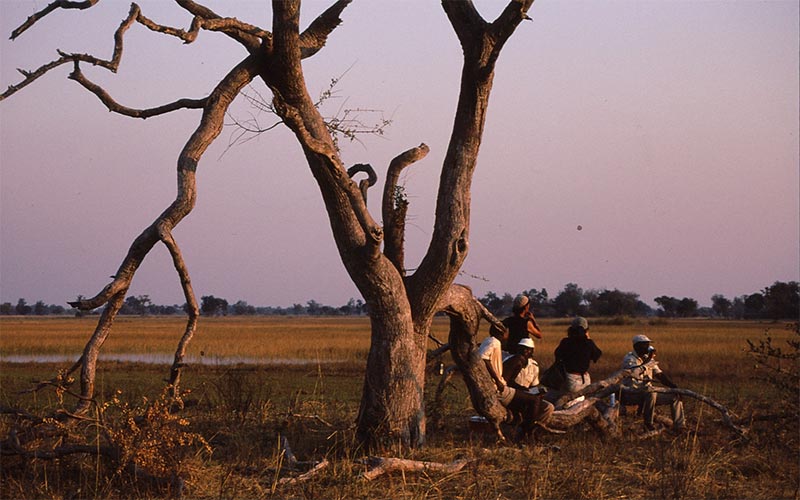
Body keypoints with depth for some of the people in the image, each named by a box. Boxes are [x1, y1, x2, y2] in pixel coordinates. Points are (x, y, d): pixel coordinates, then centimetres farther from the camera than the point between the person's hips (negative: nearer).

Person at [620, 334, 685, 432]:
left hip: (647, 394, 8)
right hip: (630, 394, -8)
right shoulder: (629, 358, -10)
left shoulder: (648, 359, 14)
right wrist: (647, 361, -24)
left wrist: (674, 387, -4)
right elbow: (633, 372, -32)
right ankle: (648, 425, -29)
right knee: (651, 393, -39)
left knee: (675, 396, 1)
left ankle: (679, 428, 2)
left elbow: (660, 375, 11)